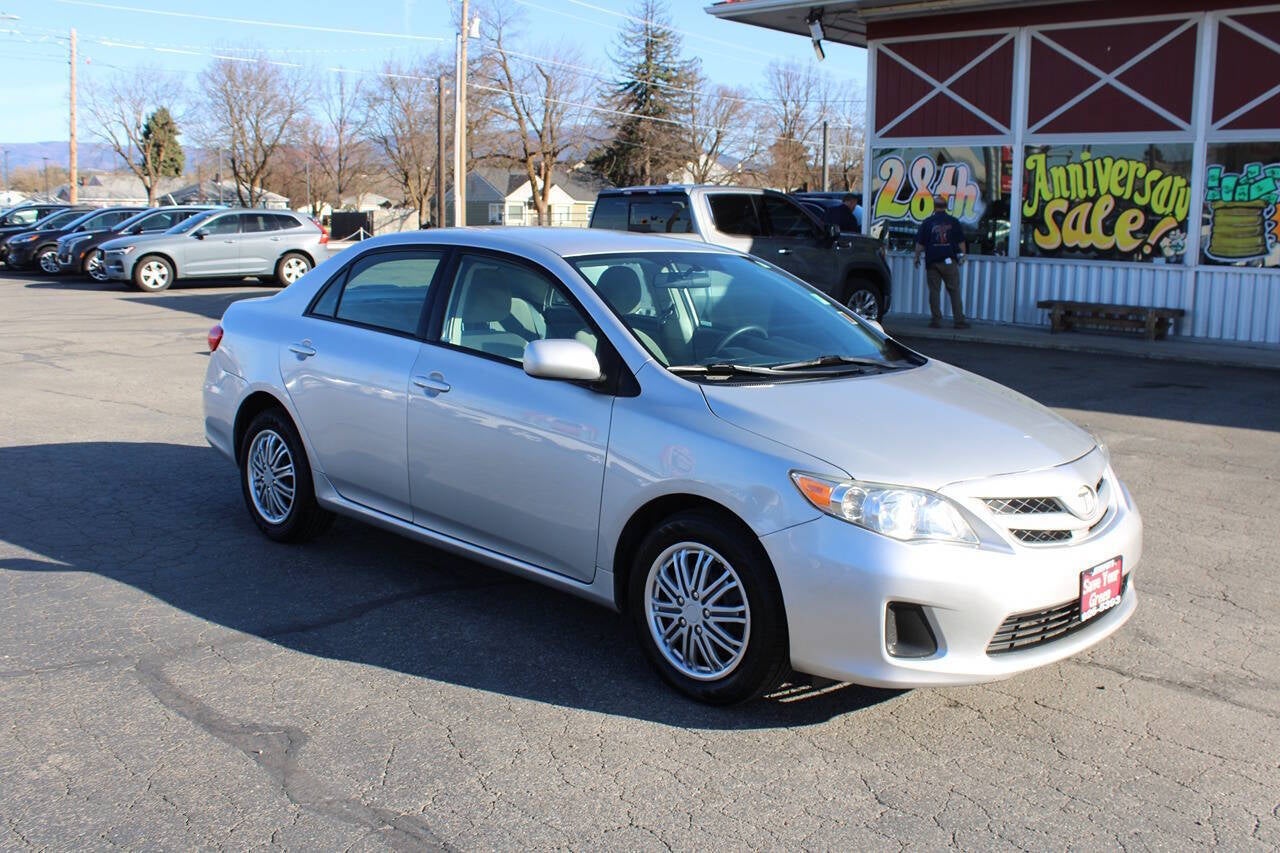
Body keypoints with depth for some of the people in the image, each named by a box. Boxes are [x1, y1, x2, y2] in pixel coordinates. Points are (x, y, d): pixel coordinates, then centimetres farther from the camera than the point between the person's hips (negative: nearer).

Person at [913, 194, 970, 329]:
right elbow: (961, 242, 6)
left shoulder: (927, 223, 0)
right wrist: (962, 256, 17)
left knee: (934, 291, 3)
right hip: (950, 261, 1)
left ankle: (936, 320, 0)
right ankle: (959, 320, 3)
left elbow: (920, 243, 0)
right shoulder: (954, 222, 4)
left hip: (932, 262, -1)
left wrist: (917, 257, 11)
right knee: (954, 291, 4)